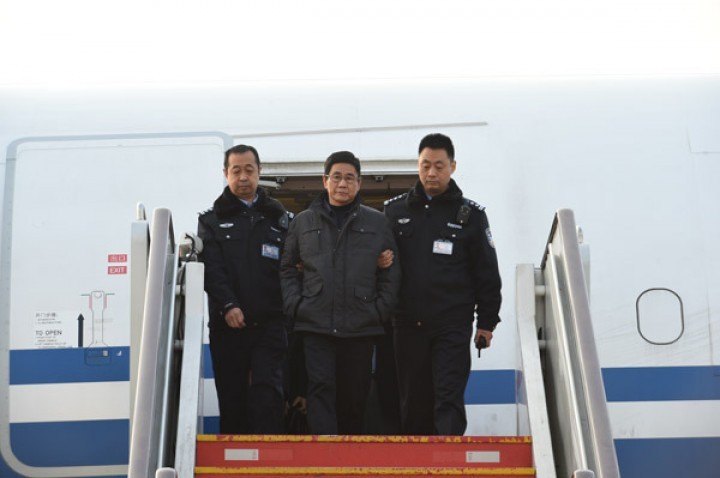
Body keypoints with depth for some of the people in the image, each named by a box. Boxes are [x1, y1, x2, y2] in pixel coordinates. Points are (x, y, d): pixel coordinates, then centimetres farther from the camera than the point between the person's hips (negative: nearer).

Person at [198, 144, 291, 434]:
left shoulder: (278, 217, 13)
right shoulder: (212, 220, 10)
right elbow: (211, 269, -4)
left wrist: (286, 309, -6)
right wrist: (228, 305, -18)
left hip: (269, 322, 0)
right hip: (227, 323, 0)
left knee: (267, 393, -8)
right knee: (231, 396, 6)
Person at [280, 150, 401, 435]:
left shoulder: (377, 223, 9)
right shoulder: (303, 221, 11)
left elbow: (391, 273, 8)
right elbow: (288, 268, 12)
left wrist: (380, 310, -2)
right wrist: (295, 305, -1)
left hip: (361, 326, 1)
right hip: (316, 326, 0)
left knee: (355, 396, 8)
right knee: (321, 389, -8)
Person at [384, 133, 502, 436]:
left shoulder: (470, 214, 3)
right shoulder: (395, 210, 7)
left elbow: (487, 272, 5)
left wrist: (486, 322, 2)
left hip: (453, 325, -2)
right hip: (407, 323, 3)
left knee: (449, 400, -6)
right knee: (412, 402, 9)